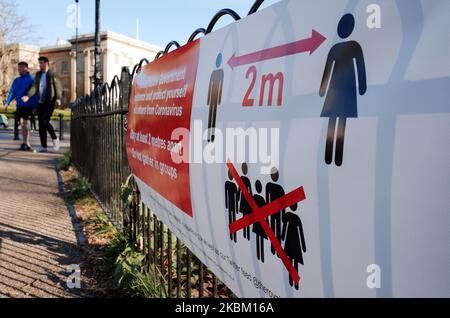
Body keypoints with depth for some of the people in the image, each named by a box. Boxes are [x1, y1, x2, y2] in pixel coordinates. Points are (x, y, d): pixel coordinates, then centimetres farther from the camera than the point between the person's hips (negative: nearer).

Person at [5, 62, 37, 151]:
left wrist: (35, 107, -13)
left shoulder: (32, 79, -4)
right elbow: (12, 93, 15)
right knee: (22, 124, 9)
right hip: (19, 106, 7)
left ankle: (26, 144, -13)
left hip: (28, 106, -7)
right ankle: (26, 144, 18)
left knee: (23, 123, -17)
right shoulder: (16, 80, 16)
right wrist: (7, 103, 2)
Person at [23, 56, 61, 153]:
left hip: (50, 102, -6)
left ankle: (55, 138, 8)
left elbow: (58, 88, -10)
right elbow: (35, 87, 8)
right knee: (41, 124, 4)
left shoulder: (52, 75, -3)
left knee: (45, 122, -16)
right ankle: (43, 146, 10)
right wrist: (28, 96, -7)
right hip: (40, 102, 6)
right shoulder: (38, 74, 14)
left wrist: (58, 98, -25)